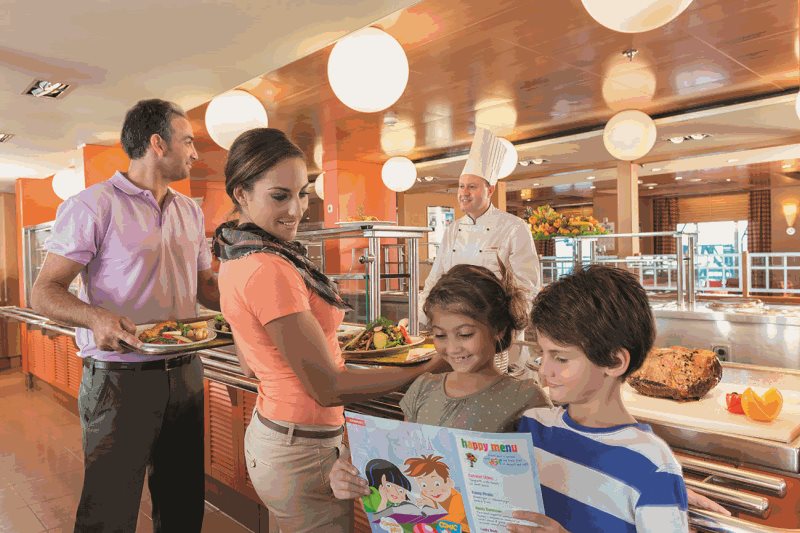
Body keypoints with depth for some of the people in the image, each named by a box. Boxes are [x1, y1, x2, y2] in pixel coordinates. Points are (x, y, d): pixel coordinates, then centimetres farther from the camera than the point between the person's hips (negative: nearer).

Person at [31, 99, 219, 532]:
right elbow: (45, 291, -9)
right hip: (121, 379, -5)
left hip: (185, 374, 6)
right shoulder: (93, 205, -8)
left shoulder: (190, 212, 11)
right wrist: (96, 317, -29)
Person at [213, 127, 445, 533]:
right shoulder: (270, 270, -26)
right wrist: (430, 369, -20)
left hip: (266, 433, 9)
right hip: (303, 450, -9)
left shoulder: (237, 258, 3)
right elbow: (328, 388, -23)